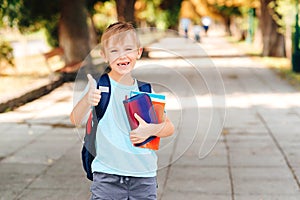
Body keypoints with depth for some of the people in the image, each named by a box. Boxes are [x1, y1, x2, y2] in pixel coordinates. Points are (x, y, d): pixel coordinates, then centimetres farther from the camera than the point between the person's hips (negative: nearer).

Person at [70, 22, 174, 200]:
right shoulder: (99, 84, -7)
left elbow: (170, 128, 7)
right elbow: (75, 120, -18)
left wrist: (151, 129, -15)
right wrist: (87, 100, -39)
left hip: (144, 177, 3)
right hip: (107, 176, -2)